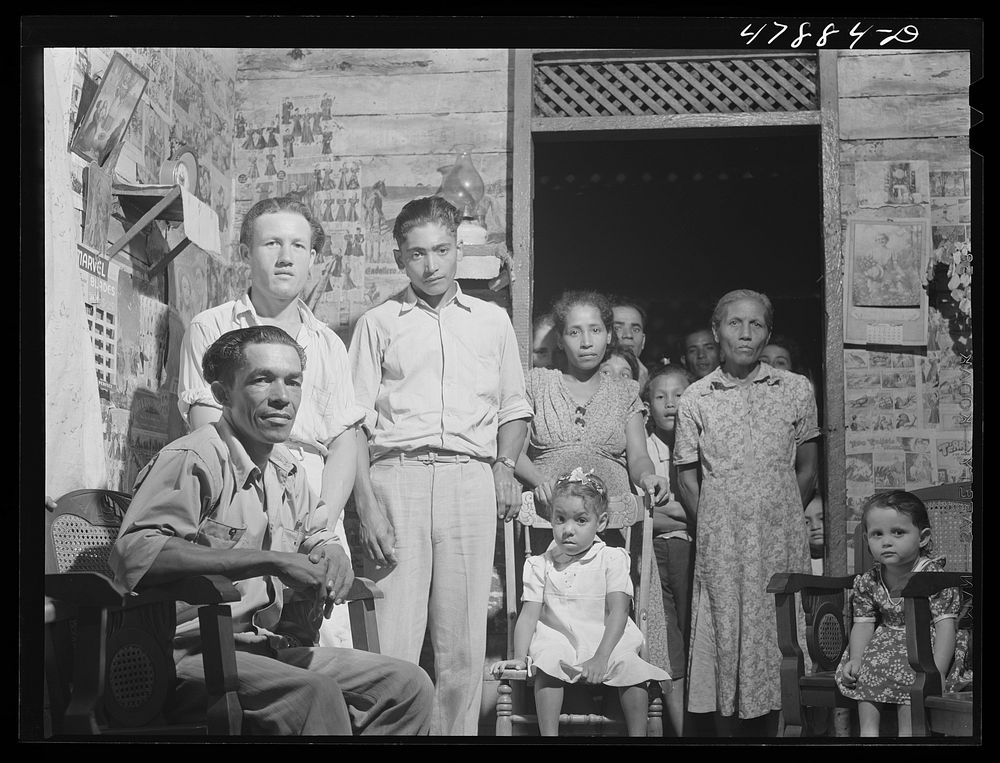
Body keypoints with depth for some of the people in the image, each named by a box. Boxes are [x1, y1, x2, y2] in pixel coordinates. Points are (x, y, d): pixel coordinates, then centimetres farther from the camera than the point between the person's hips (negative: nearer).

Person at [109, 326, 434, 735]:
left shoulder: (285, 469, 14)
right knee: (316, 694, -33)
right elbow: (133, 554, -30)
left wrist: (331, 555, 4)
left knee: (408, 686, 0)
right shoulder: (193, 460, -14)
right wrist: (271, 561, -29)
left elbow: (318, 537, 33)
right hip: (188, 653, -9)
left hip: (267, 649, 9)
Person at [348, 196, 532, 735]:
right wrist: (366, 506, -8)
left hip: (470, 481, 2)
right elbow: (355, 424, 4)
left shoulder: (492, 320, 18)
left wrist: (505, 463, 5)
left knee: (463, 640, 2)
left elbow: (514, 406, 24)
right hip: (397, 474, -2)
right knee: (393, 639, -8)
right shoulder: (378, 323, 10)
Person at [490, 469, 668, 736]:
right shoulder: (540, 565, 5)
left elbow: (617, 612, -10)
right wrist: (520, 657, -13)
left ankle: (638, 734, -15)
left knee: (631, 666, -27)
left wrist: (601, 657, -22)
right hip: (558, 641, 1)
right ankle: (548, 734, -25)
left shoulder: (611, 559, -2)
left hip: (607, 641, -1)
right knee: (547, 663, -31)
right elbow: (529, 615, 2)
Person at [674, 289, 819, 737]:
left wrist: (778, 518, 5)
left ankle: (769, 730, 12)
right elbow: (686, 479, 6)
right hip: (720, 543, -1)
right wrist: (715, 527, 0)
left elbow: (806, 473, 9)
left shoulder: (796, 390, 5)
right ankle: (727, 731, 10)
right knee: (726, 639, 1)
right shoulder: (695, 399, 4)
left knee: (777, 640, 2)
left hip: (781, 538, 1)